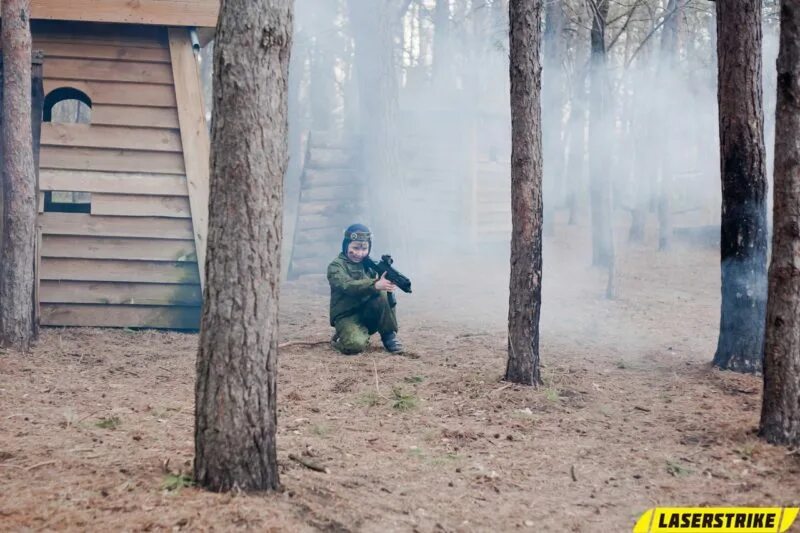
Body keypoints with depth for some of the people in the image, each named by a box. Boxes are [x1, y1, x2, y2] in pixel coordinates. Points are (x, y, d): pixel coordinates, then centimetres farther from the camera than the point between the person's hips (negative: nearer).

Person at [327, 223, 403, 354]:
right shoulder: (336, 266, -8)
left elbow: (376, 284, -3)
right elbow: (347, 285, -27)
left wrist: (385, 282, -28)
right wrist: (375, 285, -42)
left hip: (368, 314, 4)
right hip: (346, 316, -4)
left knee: (383, 294, -24)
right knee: (356, 345, -33)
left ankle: (389, 335, -9)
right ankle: (343, 337, 4)